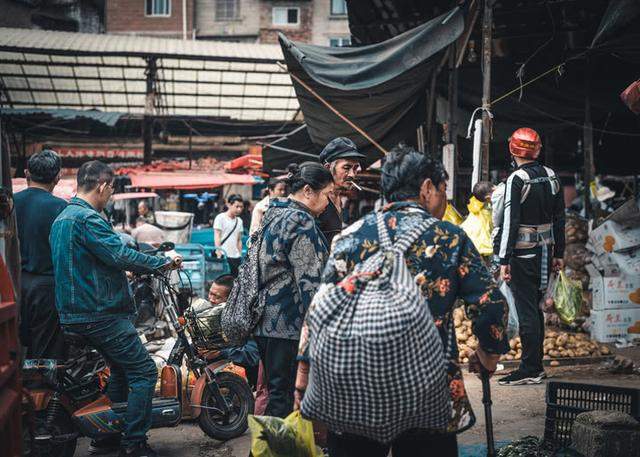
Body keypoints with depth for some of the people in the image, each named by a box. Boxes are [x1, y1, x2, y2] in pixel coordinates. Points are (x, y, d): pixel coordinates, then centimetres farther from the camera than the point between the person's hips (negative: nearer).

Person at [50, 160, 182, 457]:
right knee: (144, 372, -6)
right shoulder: (88, 219, -17)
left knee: (121, 370, 21)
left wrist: (133, 268, 30)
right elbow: (119, 254, -25)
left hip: (73, 315, 11)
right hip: (101, 313, -10)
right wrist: (163, 262, -13)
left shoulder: (61, 219, 16)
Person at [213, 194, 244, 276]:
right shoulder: (220, 218, -3)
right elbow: (217, 237, -6)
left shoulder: (239, 221, 14)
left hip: (235, 257, 6)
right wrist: (219, 254, -12)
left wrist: (240, 255, 13)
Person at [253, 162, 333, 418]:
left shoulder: (274, 214, 17)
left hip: (265, 320, 10)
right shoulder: (302, 223, -13)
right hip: (288, 324, -10)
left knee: (276, 391, 15)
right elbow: (310, 282, -18)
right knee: (285, 399, -5)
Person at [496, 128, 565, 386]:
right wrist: (558, 253, 19)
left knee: (526, 311, -3)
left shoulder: (516, 180, -14)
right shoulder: (551, 176, 7)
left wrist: (504, 261, -16)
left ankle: (530, 370, -1)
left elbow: (510, 223, -17)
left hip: (523, 254, -7)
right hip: (546, 250, 7)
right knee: (534, 308, 16)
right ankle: (536, 365, 23)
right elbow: (559, 218, 12)